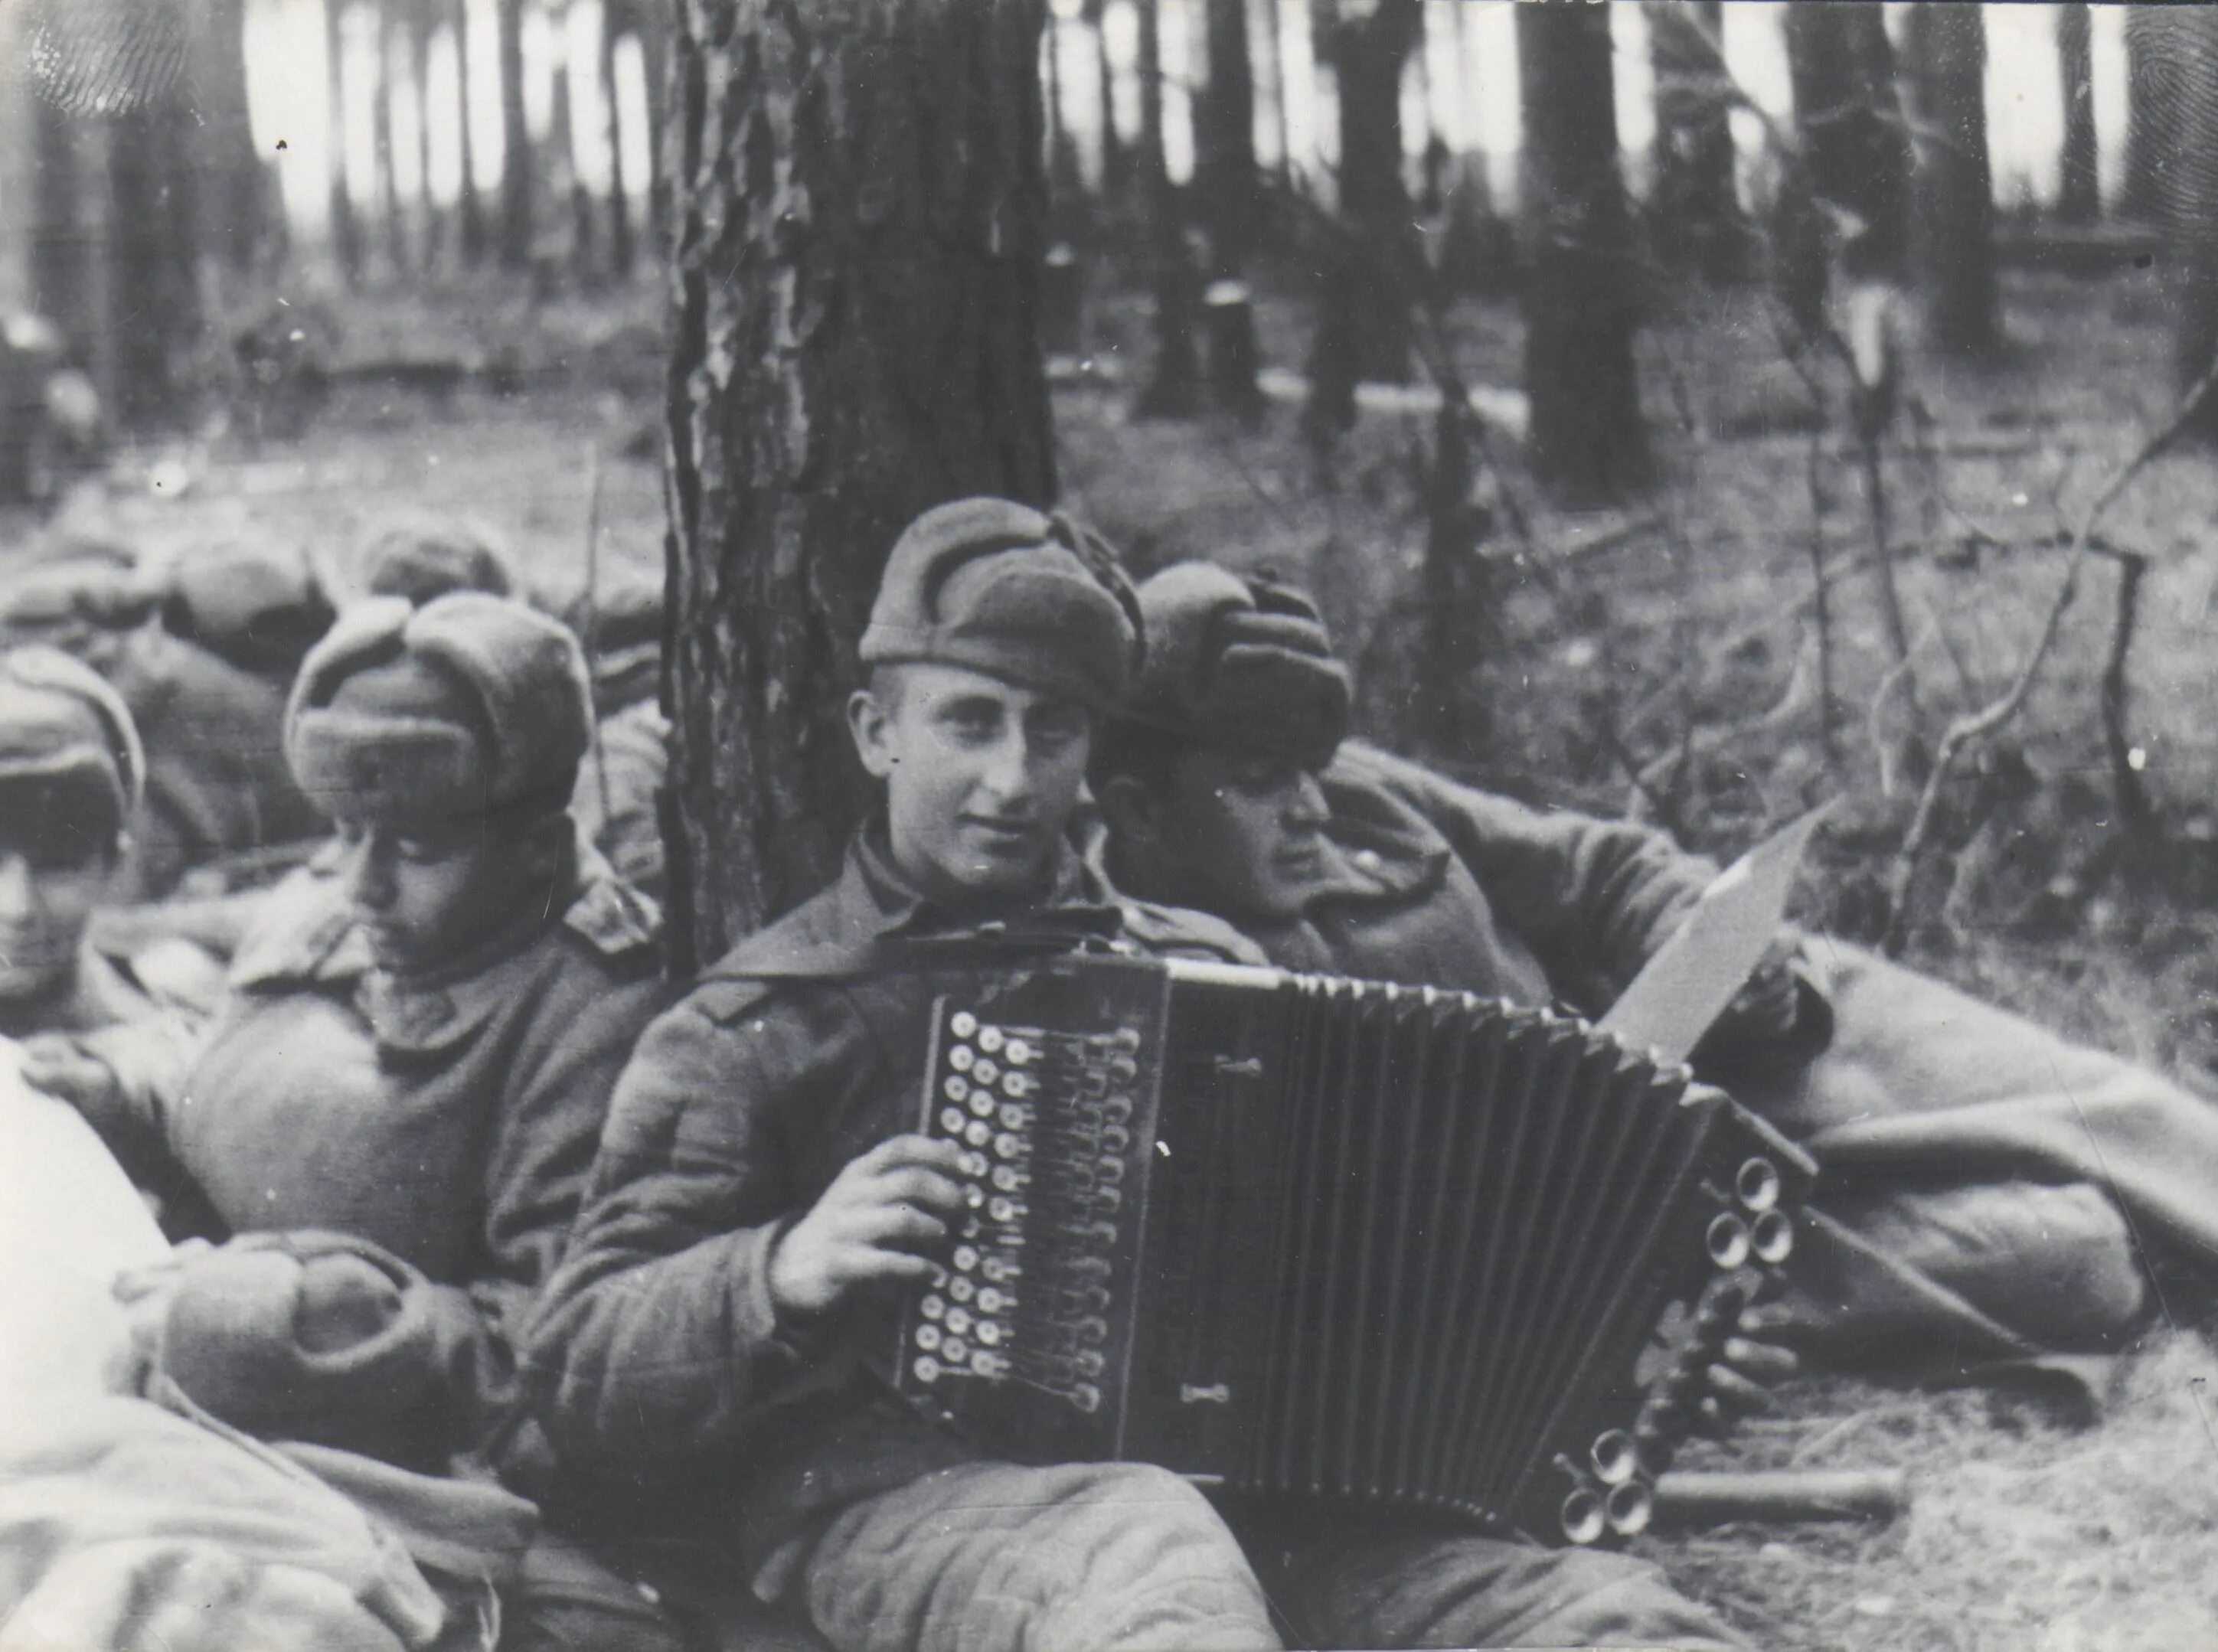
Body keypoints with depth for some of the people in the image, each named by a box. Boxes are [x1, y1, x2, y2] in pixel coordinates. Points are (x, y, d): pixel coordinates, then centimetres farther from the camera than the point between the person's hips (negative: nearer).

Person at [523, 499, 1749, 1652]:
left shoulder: (1192, 967, 24)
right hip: (899, 1495, -3)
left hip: (1228, 1476, 4)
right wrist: (785, 1272, -11)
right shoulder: (753, 1031, 14)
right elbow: (579, 1385, 9)